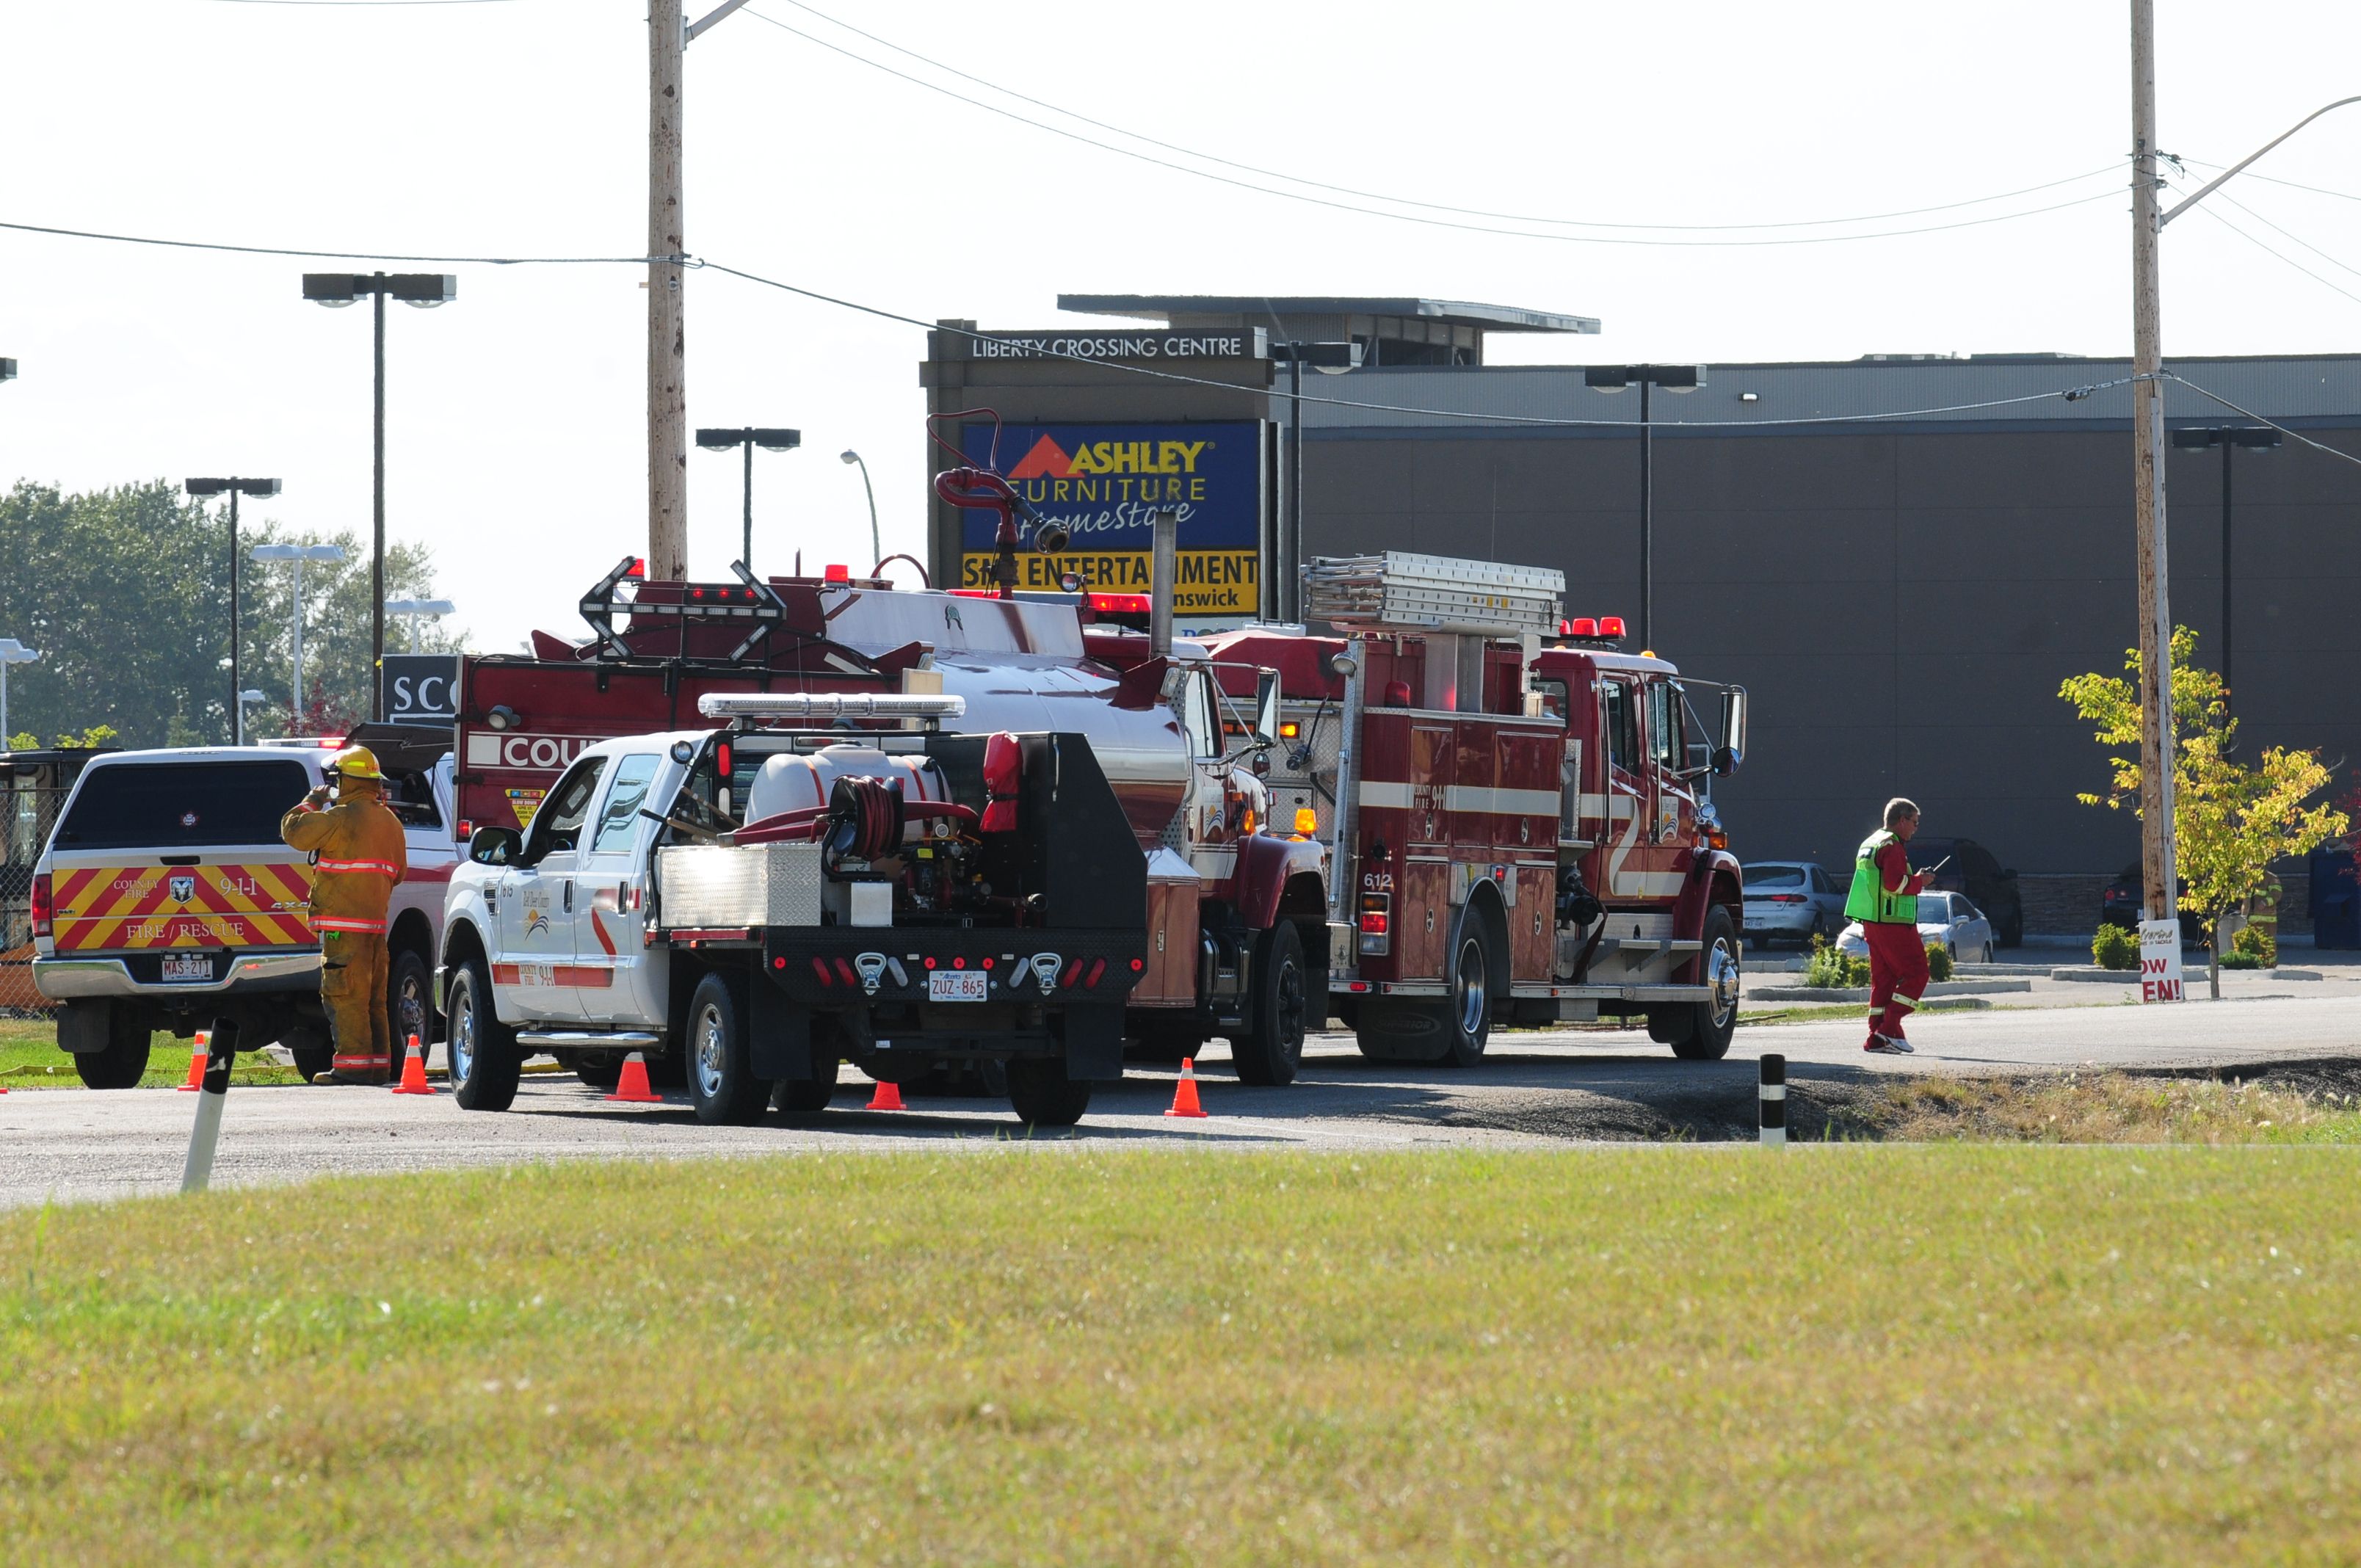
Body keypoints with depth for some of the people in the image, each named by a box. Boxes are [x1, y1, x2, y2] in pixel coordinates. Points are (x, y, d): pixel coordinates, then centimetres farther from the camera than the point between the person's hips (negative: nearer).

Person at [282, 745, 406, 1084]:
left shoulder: (342, 817, -12)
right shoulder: (390, 821, 16)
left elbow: (294, 832, -10)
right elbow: (397, 871, 24)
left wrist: (310, 803, 6)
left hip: (344, 923, -9)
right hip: (376, 921, 9)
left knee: (345, 996, -8)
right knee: (373, 998, 12)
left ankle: (352, 1064, -11)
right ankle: (378, 1064, 14)